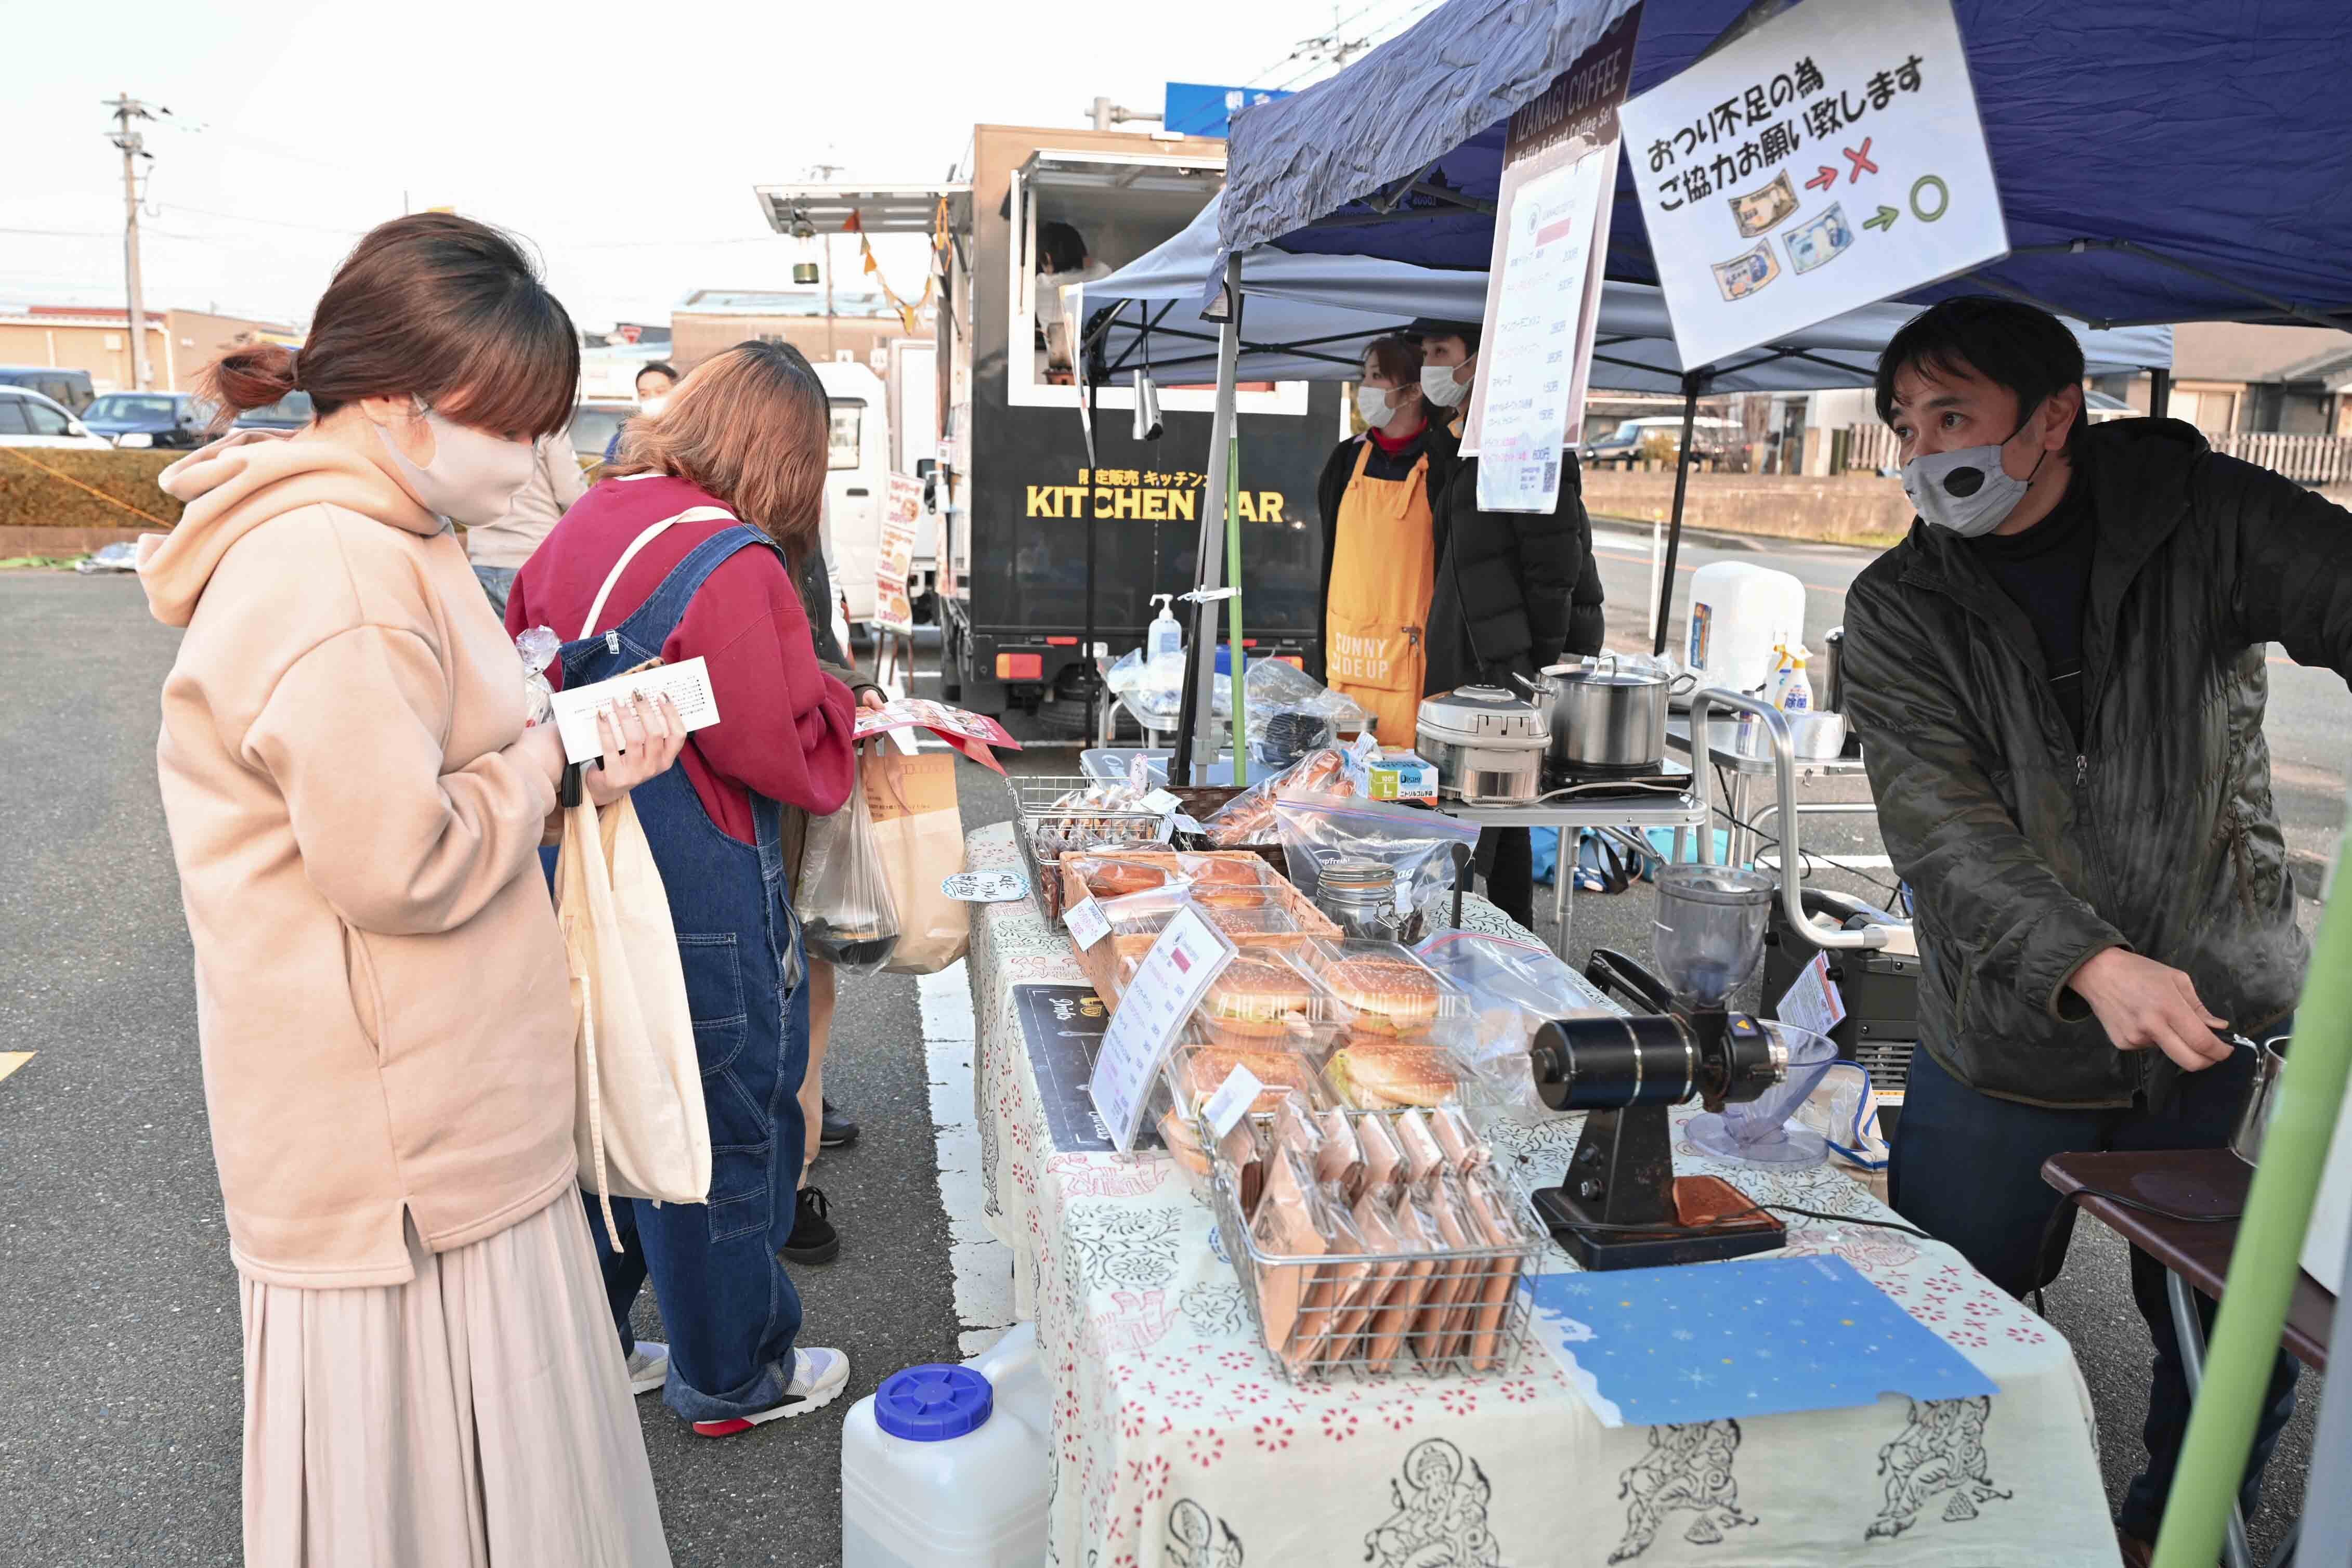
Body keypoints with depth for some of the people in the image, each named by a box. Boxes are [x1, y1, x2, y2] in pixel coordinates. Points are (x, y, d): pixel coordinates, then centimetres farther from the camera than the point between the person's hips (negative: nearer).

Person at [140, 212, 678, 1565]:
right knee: (416, 1458, 8)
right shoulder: (335, 582, -24)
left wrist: (579, 763, 1)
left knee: (490, 1433, 23)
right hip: (400, 1143, -10)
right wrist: (547, 761, -11)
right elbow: (399, 864, -26)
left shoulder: (381, 542, 11)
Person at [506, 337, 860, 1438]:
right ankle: (735, 1378, 29)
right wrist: (835, 700, -1)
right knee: (725, 1133, 10)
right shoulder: (734, 566, -21)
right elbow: (799, 759, -19)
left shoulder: (581, 527, 4)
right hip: (697, 911, -8)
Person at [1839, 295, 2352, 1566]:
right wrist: (2092, 966, -34)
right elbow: (1941, 824, -17)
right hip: (2009, 1049, 0)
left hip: (2229, 1030, 1)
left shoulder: (2205, 519, -5)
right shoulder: (1900, 611, -6)